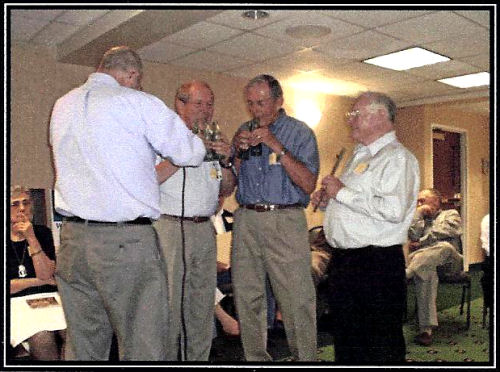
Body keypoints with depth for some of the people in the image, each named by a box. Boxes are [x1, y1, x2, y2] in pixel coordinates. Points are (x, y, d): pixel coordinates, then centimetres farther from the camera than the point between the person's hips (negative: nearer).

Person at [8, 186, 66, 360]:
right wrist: (39, 281, 0)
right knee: (42, 339, -33)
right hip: (17, 302, -1)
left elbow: (46, 275, -3)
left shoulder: (42, 232, 10)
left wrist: (31, 239, -9)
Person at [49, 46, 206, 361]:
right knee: (144, 346, 3)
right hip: (127, 240, -6)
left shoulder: (62, 106, 15)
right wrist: (198, 142, 19)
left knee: (83, 345, 15)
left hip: (73, 237, 7)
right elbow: (191, 153, -4)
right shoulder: (137, 102, -5)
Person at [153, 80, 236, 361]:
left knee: (202, 306, 11)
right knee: (168, 304, -4)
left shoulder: (214, 141, 18)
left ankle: (199, 359, 23)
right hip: (168, 228, -5)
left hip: (204, 230, 6)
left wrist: (225, 162, -1)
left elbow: (226, 191, 17)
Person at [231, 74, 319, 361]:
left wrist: (278, 147, -13)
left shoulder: (300, 133, 2)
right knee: (247, 298, 8)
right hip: (246, 220, 5)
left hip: (285, 222, -4)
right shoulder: (244, 131, 16)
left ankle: (306, 358, 10)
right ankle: (256, 358, 22)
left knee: (297, 301, -5)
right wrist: (239, 151, -2)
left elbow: (308, 184, -9)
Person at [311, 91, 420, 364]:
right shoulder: (359, 156, 18)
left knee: (381, 348, 3)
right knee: (345, 341, 20)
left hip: (376, 262, -9)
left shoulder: (397, 157, -11)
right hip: (342, 260, 9)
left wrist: (342, 192, -19)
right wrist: (326, 200, 9)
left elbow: (393, 209, -27)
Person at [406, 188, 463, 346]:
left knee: (445, 246, -38)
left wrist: (421, 242, -2)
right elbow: (413, 236, 7)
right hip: (425, 262, 2)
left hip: (449, 261, -1)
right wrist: (418, 214, 7)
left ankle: (404, 274, -54)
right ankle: (426, 328, -44)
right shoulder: (420, 220, 29)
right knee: (425, 270, -38)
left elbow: (447, 232, -3)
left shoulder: (451, 214, 20)